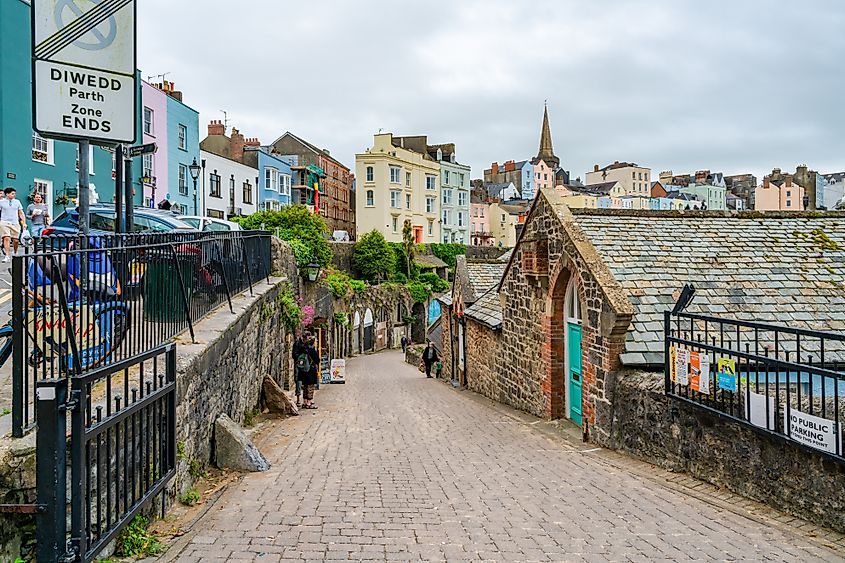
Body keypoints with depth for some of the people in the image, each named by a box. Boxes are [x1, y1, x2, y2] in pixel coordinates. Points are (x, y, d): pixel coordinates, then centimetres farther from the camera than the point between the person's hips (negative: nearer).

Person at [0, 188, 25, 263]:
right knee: (6, 238, -15)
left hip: (15, 223, 2)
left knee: (16, 240, 0)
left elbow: (21, 213, 13)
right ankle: (7, 256, -16)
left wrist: (24, 223, 6)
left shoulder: (17, 202, 12)